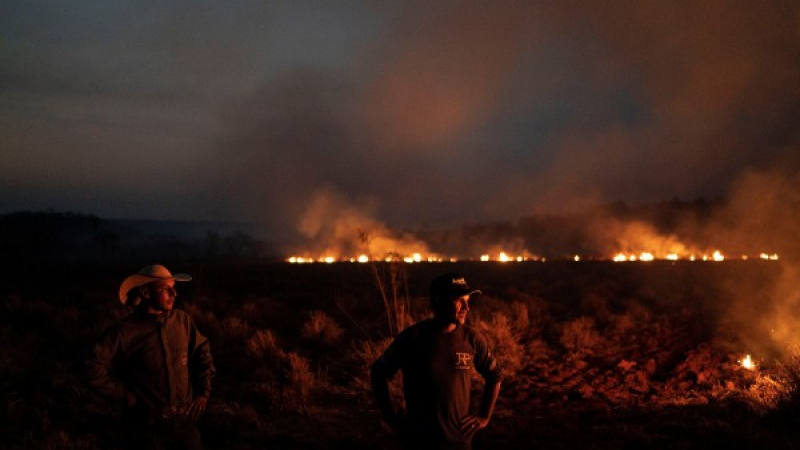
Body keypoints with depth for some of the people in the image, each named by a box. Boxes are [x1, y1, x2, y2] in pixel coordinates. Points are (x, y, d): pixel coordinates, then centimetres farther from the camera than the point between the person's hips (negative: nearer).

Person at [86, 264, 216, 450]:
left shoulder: (182, 320, -1)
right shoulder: (126, 331, -14)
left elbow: (202, 351, 13)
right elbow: (95, 368, -16)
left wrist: (203, 392, 4)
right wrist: (129, 399, -12)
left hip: (184, 420, 4)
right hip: (147, 427, -4)